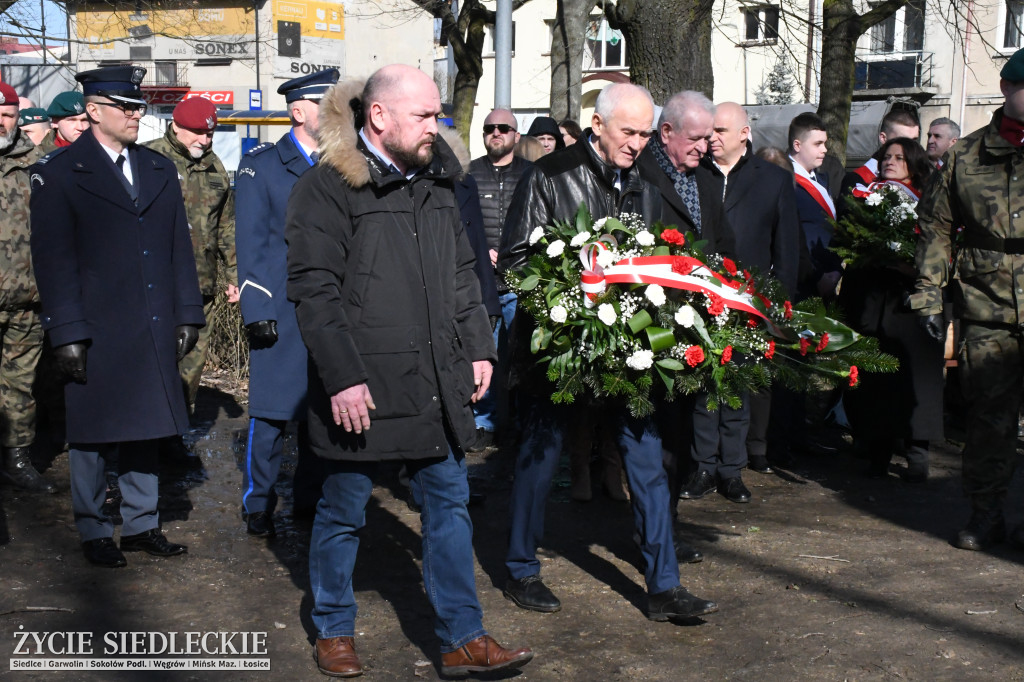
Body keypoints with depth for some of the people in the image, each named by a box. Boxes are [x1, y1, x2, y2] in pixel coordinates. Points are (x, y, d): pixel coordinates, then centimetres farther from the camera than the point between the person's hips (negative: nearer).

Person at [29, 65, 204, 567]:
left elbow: (179, 248, 14)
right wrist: (67, 333, -13)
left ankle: (141, 525, 23)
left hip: (151, 332, 5)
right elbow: (53, 259, -8)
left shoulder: (160, 170, 12)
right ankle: (94, 531, 18)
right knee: (92, 432, 5)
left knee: (143, 428, 12)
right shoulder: (59, 173, -4)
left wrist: (186, 316, 8)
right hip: (95, 332, -5)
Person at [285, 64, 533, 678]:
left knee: (449, 503, 9)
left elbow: (462, 275, 19)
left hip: (437, 384, 6)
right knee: (344, 512, 9)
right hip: (364, 386, -6)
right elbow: (314, 292, -14)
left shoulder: (435, 181, 12)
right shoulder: (326, 190, -10)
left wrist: (478, 348, 11)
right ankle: (334, 630, 27)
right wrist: (343, 378, -18)